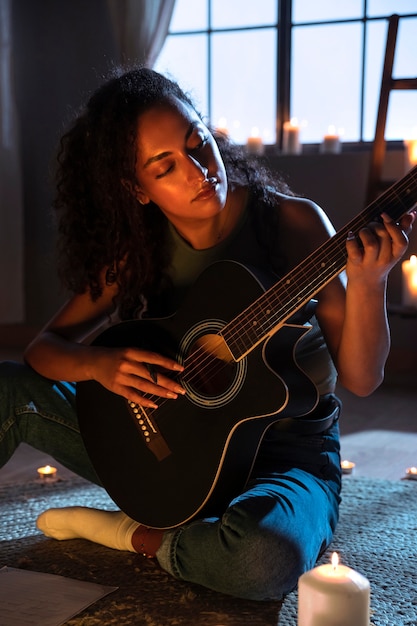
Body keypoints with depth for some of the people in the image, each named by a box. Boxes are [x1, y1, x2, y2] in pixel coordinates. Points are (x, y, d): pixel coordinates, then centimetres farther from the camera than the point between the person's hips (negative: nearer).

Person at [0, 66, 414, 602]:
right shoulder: (136, 249, -3)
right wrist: (96, 364, -23)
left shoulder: (292, 222, -13)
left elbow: (361, 379, -13)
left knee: (267, 556, -39)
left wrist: (366, 284, -32)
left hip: (285, 450, -2)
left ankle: (130, 536, -10)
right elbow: (45, 347, 0)